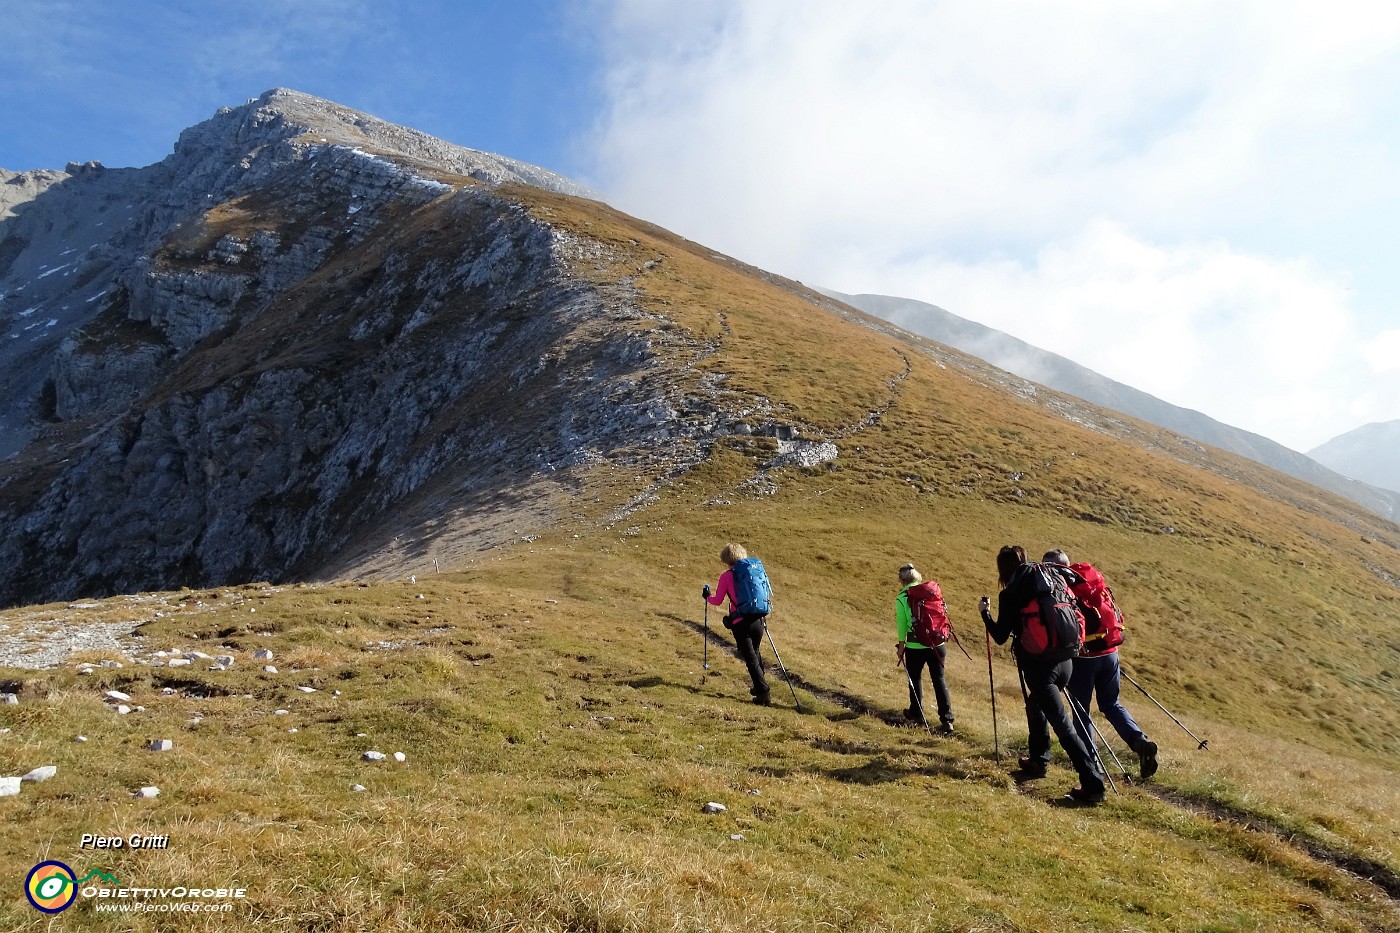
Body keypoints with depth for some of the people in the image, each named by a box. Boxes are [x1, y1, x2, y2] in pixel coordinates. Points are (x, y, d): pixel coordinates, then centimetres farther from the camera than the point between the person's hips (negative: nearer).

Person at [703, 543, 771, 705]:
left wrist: (707, 596, 20)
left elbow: (717, 601, 0)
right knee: (756, 653, 24)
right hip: (758, 619, 5)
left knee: (751, 659, 1)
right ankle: (759, 687, 36)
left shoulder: (726, 576, -4)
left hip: (740, 623, -5)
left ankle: (763, 694, -4)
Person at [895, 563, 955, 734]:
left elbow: (901, 624, -7)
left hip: (915, 646, -3)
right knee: (939, 680, 6)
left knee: (915, 678, 17)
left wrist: (901, 646, 3)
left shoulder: (901, 598, -7)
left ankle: (916, 713, 32)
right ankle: (947, 720, -1)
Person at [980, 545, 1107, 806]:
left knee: (1062, 725, -5)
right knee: (1035, 705, 28)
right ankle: (1038, 760, 37)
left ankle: (1092, 785, -8)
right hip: (1065, 660, 7)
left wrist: (985, 613, 14)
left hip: (1039, 665, -7)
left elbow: (1000, 637, 0)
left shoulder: (1010, 595, -5)